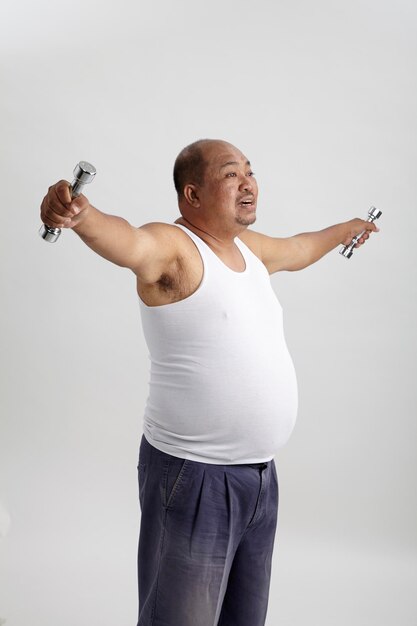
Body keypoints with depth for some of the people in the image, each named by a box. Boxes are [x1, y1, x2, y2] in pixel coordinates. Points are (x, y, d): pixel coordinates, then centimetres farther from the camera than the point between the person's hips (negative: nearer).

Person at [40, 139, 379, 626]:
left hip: (261, 475, 8)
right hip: (193, 477, -8)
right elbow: (130, 244, -35)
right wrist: (79, 215, -56)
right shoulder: (173, 248, -13)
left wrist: (346, 229, 50)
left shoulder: (250, 247, 12)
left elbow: (298, 249, 34)